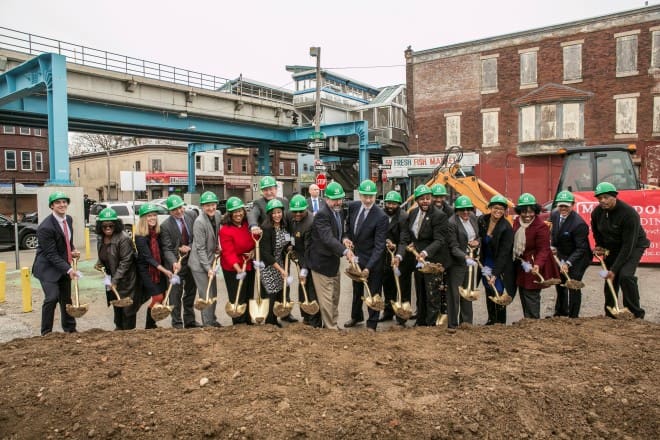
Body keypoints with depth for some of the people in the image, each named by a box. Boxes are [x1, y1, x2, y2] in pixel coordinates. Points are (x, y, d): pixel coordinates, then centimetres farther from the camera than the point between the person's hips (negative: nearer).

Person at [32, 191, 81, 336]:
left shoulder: (69, 219, 1)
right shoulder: (45, 227, -23)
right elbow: (51, 255, -22)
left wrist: (73, 251, -2)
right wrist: (68, 270, -28)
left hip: (64, 265, 7)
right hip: (48, 267, -7)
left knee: (66, 298, 13)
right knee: (52, 297, -16)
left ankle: (70, 329, 26)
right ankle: (46, 332, 0)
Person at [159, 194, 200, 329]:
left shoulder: (192, 215, -4)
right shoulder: (165, 226, -14)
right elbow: (167, 249, -15)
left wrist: (190, 247, -14)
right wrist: (174, 262, -31)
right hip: (176, 263, -4)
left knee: (190, 292, 15)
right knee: (176, 294, 1)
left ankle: (190, 320, 27)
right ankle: (177, 323, 12)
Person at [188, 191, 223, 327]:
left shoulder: (218, 214, -1)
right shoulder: (199, 222, -21)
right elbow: (200, 248, -20)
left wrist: (217, 247, 8)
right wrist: (208, 268, -21)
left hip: (210, 261, 7)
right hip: (200, 264, -7)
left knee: (213, 294, 17)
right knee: (206, 295, -1)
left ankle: (212, 320, 32)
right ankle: (207, 323, 12)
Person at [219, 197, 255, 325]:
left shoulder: (248, 224, -3)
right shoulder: (225, 230, -20)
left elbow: (255, 241, 12)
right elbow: (229, 253, -24)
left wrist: (254, 250, -8)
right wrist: (238, 269, -35)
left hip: (249, 265, 6)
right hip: (233, 268, -6)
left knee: (249, 295, 18)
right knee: (237, 298, 1)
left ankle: (249, 322, 33)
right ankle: (239, 324, 16)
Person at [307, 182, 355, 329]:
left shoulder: (340, 211, 4)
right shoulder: (322, 215, -24)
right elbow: (328, 238, -37)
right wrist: (345, 250, -48)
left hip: (334, 261, 9)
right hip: (321, 262, -9)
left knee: (335, 297, 18)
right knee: (326, 299, -2)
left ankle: (333, 324, 33)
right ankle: (330, 328, 10)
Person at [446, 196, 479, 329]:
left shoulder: (473, 218, 5)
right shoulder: (452, 223, -17)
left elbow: (479, 235, 19)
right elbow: (454, 247, -19)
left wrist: (477, 241, -3)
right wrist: (466, 257, -33)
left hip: (471, 261, 7)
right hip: (457, 263, -7)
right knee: (454, 294, 0)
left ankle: (467, 323, 27)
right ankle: (452, 325, 11)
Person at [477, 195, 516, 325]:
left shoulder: (507, 228, -19)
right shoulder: (481, 220, -6)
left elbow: (503, 254, -21)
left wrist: (495, 274, -26)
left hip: (500, 265, -5)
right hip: (485, 263, 5)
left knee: (498, 292, -7)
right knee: (488, 292, 13)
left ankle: (500, 323, 8)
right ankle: (491, 320, 27)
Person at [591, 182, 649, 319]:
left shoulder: (629, 214, -29)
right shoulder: (597, 212, -10)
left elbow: (628, 245, -29)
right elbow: (596, 231, 13)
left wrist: (614, 269, -30)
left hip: (634, 246, -6)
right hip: (611, 248, 6)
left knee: (625, 275, -25)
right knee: (610, 280, 5)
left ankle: (636, 314, -10)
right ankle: (610, 315, 18)